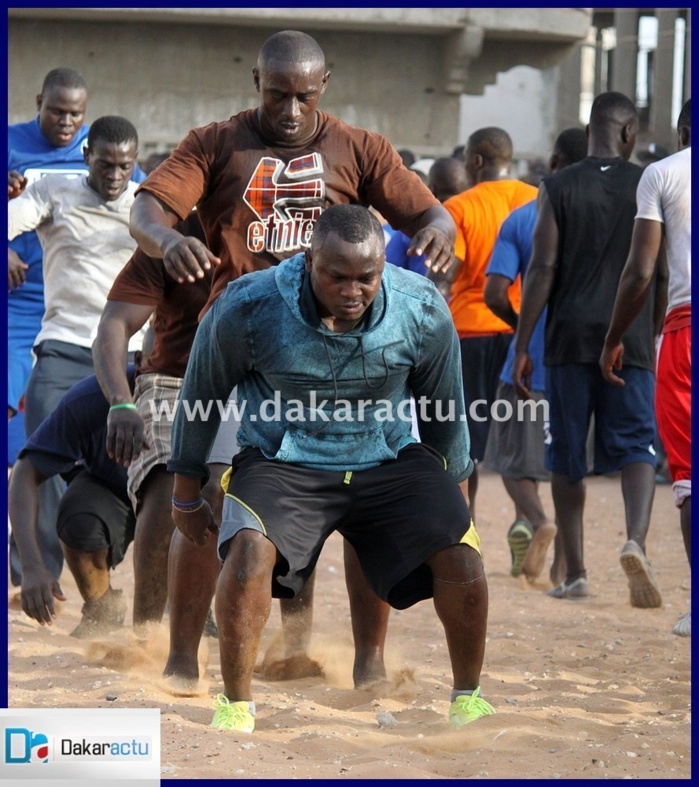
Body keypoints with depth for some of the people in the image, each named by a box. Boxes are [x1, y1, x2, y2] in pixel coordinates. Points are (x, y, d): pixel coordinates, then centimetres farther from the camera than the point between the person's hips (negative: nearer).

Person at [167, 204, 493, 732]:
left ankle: (468, 697, 3)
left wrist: (452, 491, 18)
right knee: (250, 546, -31)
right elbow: (201, 395, 0)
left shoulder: (424, 311, -12)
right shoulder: (248, 308, -18)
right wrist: (186, 495, 8)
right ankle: (236, 704, -15)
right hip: (283, 463, -2)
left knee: (457, 544, -19)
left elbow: (446, 411, 7)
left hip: (388, 458, 2)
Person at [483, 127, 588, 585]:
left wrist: (523, 327, 10)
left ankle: (535, 519, -18)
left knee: (514, 461, 11)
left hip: (529, 364, -1)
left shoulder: (521, 219, -1)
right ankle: (563, 565, 8)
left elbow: (495, 295, -8)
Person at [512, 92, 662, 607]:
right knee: (636, 447, 2)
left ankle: (575, 572, 11)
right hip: (630, 339, 0)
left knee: (568, 458, 9)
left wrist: (522, 347, -2)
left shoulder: (558, 188, 0)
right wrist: (656, 332, 18)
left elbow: (542, 269, -5)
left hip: (570, 337, 0)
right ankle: (636, 540, -25)